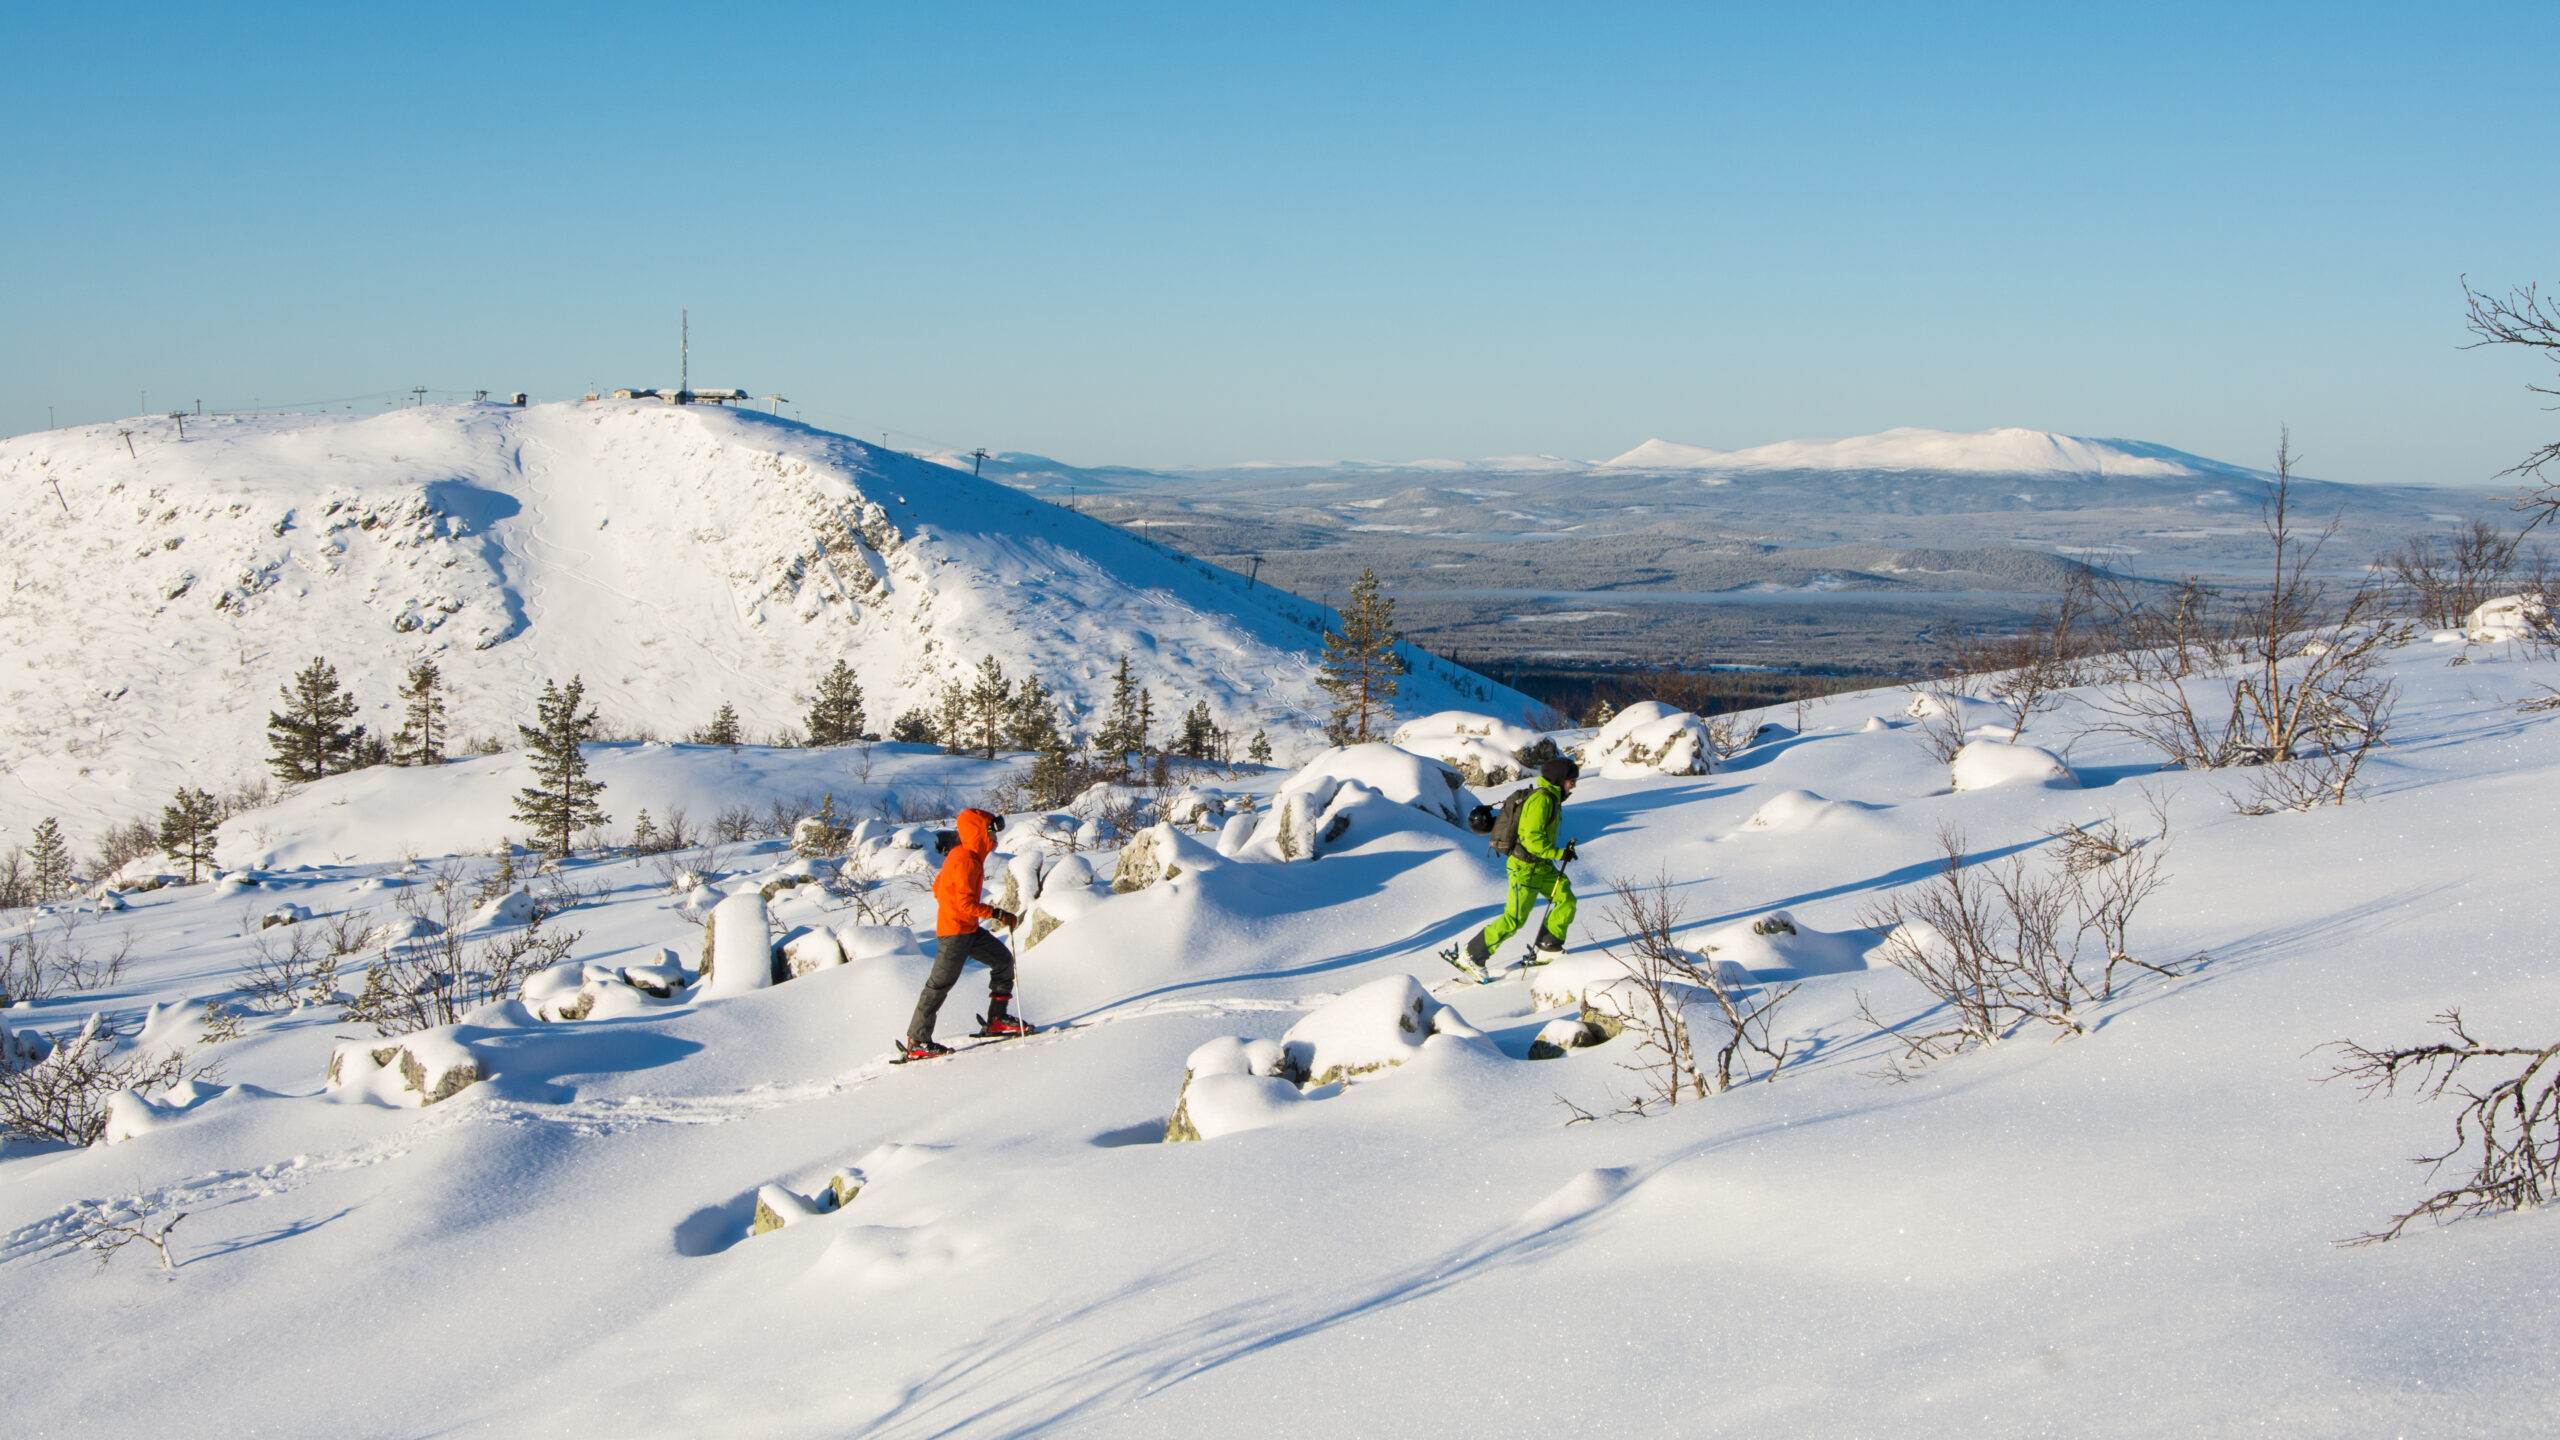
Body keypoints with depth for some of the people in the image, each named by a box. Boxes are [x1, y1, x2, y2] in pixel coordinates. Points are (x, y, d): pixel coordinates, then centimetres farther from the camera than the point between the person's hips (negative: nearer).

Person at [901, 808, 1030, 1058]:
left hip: (969, 929, 10)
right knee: (941, 983, -5)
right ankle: (917, 1041, 0)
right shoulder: (965, 860, -20)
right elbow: (966, 902, -26)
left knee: (1003, 960, 11)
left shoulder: (960, 855, 11)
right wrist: (998, 914, -23)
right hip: (955, 931, -10)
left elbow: (937, 887, 20)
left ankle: (997, 1019, 15)